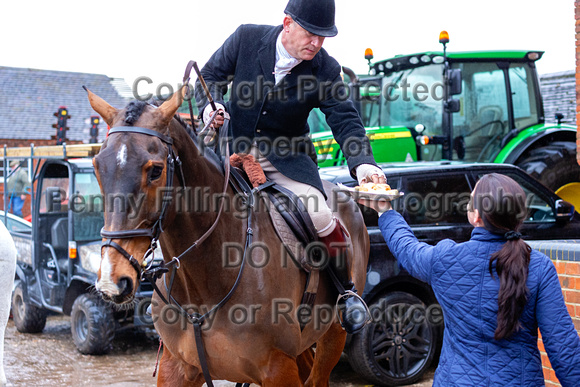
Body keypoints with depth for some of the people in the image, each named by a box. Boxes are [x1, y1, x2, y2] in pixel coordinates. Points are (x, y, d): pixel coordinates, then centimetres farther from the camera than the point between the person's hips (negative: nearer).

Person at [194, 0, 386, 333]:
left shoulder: (326, 70, -10)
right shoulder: (246, 38, -9)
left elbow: (345, 119, -14)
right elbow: (211, 75, 4)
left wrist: (362, 162, -33)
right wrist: (211, 104, -19)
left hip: (286, 156, -1)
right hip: (233, 147, 1)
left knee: (320, 216, -20)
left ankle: (347, 288, 7)